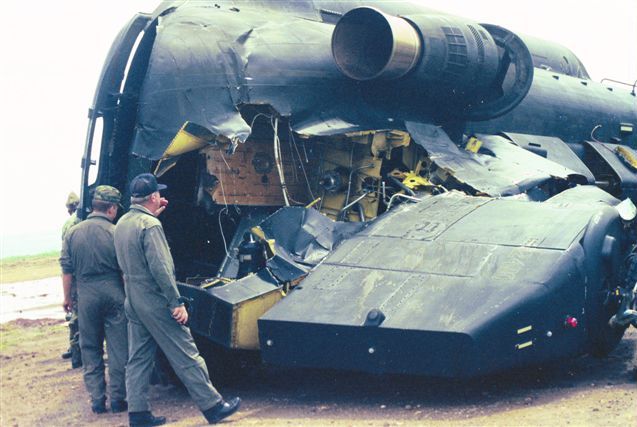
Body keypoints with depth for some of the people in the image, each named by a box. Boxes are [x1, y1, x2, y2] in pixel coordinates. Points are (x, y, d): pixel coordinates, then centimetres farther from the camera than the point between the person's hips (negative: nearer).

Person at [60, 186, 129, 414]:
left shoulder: (73, 233, 1)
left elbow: (67, 269, 5)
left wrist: (67, 297, 14)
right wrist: (128, 295, 4)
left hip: (86, 297, 2)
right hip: (114, 296, -2)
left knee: (90, 350, 12)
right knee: (118, 349, 7)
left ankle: (97, 400, 13)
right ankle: (117, 399, 9)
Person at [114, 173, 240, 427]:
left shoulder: (122, 223, 9)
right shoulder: (150, 225, -18)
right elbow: (161, 268, -22)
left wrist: (154, 214, 22)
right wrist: (176, 303, -19)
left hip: (133, 300, 9)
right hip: (154, 301, -9)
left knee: (138, 358, 12)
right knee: (186, 356, -2)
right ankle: (212, 406, 5)